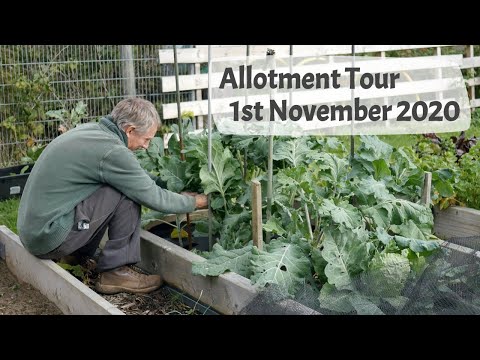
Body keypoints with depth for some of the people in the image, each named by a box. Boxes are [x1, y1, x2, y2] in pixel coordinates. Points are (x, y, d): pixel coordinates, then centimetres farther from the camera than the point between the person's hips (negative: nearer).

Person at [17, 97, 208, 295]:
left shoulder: (90, 130, 7)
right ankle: (115, 271, -3)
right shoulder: (111, 151, -20)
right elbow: (155, 198, -13)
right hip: (50, 238, -9)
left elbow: (139, 175, 19)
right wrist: (196, 202, 2)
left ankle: (78, 258, 19)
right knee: (128, 193, -12)